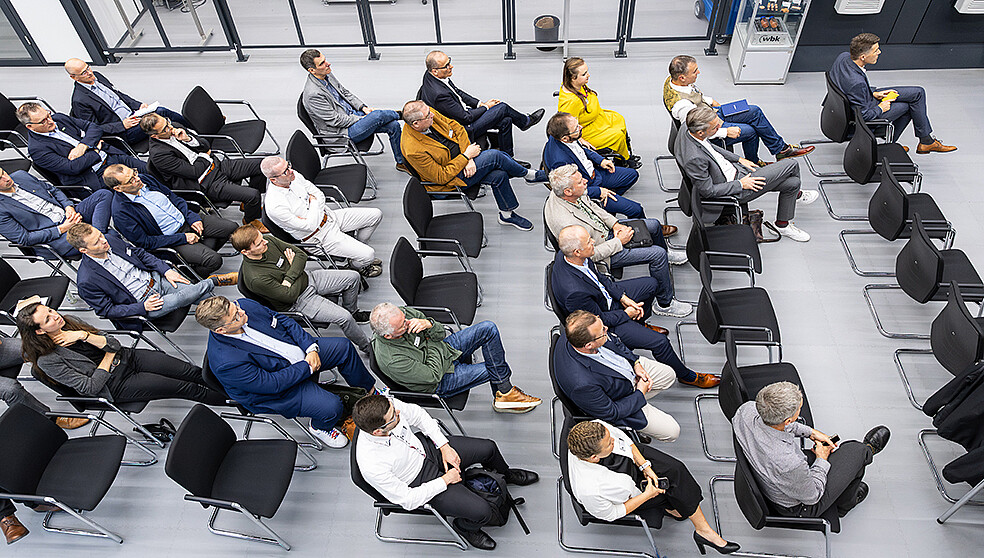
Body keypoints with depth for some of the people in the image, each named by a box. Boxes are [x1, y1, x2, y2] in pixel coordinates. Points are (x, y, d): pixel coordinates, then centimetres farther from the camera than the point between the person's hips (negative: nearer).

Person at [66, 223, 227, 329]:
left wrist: (166, 270, -1)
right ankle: (213, 281, 1)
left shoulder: (110, 239, -4)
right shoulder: (87, 282, -19)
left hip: (155, 278, 5)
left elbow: (139, 253, 11)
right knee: (188, 296, -26)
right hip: (142, 301, -5)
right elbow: (106, 310, -10)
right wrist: (143, 307, -18)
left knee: (207, 299, -8)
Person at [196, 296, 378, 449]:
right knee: (332, 407, -21)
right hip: (280, 389, -7)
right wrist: (307, 367, -20)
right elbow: (272, 383, -28)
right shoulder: (225, 363, -35)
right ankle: (319, 427, 17)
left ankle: (369, 390, 28)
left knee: (344, 347, 3)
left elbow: (283, 321, -3)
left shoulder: (245, 305, -16)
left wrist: (311, 347, -12)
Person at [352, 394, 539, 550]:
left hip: (427, 446, 5)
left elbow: (417, 414, -3)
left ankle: (504, 475, 46)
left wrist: (444, 446, -7)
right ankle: (464, 526, 23)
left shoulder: (386, 405, -26)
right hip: (422, 481, -5)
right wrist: (445, 480, -16)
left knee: (488, 448, 9)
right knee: (481, 512, -15)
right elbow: (407, 500, -24)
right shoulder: (371, 467, -38)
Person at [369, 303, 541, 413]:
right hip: (441, 382, -6)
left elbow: (441, 333, -4)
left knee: (488, 328, -7)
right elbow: (433, 375, -24)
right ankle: (505, 391, 26)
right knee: (493, 370, -8)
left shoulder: (401, 313, -17)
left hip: (444, 347, 7)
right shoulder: (392, 361, -35)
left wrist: (429, 324, -26)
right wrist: (434, 345, -16)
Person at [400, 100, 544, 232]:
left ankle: (507, 214, 12)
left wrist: (469, 158, -11)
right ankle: (528, 174, 8)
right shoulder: (413, 150, -31)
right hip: (450, 178, -7)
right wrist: (467, 156, -20)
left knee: (499, 175, -10)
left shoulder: (429, 113, -11)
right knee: (494, 156, -18)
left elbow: (457, 128, 0)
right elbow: (442, 177, -24)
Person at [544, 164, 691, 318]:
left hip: (606, 229, 9)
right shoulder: (566, 223, -39)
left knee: (654, 225, 16)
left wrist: (615, 224, -3)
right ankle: (665, 304, 6)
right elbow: (591, 254, -29)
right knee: (657, 254, -13)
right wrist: (619, 241, -19)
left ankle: (666, 254, 49)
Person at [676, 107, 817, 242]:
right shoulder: (694, 159, -37)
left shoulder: (688, 130, -11)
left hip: (734, 167, 9)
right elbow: (707, 191, -26)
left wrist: (739, 159, 8)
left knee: (792, 182, 8)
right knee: (791, 165, -3)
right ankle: (796, 195, 29)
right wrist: (741, 184, -16)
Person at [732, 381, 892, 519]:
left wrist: (810, 432, 1)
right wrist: (822, 460, -7)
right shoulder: (789, 464, -44)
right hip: (799, 507, -6)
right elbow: (811, 497, -21)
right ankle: (868, 450, 45)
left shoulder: (747, 410, -27)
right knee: (856, 451, 8)